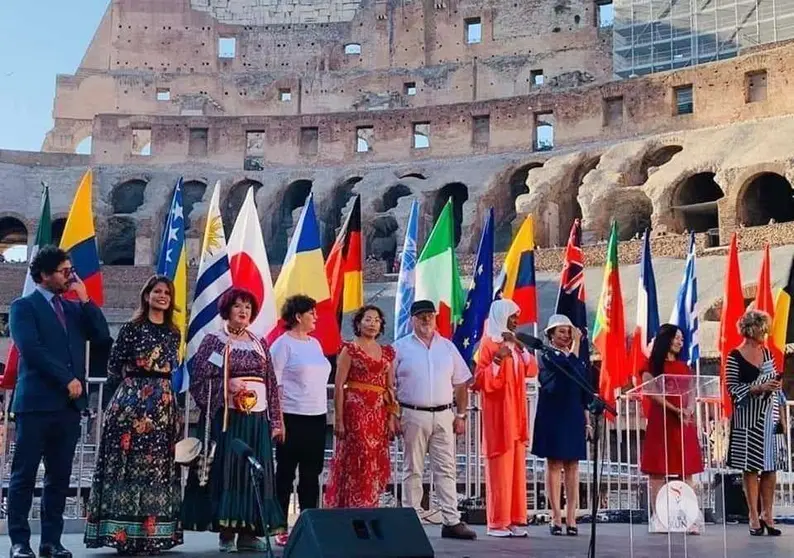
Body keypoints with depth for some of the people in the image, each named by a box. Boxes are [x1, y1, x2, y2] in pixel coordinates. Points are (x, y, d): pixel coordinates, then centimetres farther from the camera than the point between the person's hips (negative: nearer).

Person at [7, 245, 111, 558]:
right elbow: (31, 349, -11)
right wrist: (67, 380, -13)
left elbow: (102, 336, 7)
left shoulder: (74, 308, 18)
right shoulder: (24, 306, 1)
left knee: (60, 476, 6)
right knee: (24, 474, -1)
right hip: (36, 402, -5)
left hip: (69, 403, 5)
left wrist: (85, 300, 1)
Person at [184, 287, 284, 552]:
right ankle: (226, 532, 1)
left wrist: (276, 420, 7)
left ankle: (249, 532, 7)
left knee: (255, 472, 1)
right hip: (226, 417, -4)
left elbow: (272, 384, 12)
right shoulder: (213, 341, 2)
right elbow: (198, 380, -3)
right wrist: (227, 385, -18)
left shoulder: (260, 344, 14)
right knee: (225, 470, -6)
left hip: (257, 418, 4)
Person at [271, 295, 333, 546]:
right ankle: (281, 528, 8)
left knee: (312, 474, 9)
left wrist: (322, 408, 14)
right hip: (293, 418, -7)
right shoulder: (283, 344, -6)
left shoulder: (314, 343, 14)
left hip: (317, 416, 7)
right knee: (285, 473, 2)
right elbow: (273, 383, -10)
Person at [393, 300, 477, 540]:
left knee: (446, 469, 1)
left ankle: (451, 521, 3)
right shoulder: (400, 348, 3)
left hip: (443, 415, 3)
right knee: (413, 470, 3)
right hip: (413, 415, -3)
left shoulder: (447, 347, 12)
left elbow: (461, 384, 14)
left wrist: (461, 415, 7)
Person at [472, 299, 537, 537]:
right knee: (500, 469, -7)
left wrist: (521, 347, -2)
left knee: (517, 468, 7)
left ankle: (515, 520, 12)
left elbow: (531, 370, 10)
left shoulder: (514, 343, 16)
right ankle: (498, 523, -2)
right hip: (498, 413, -8)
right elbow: (480, 381, -13)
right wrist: (497, 360, -27)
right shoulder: (488, 343, -7)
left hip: (516, 413, 8)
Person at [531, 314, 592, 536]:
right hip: (553, 417, -5)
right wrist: (576, 343, -11)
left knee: (572, 466, 3)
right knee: (554, 465, -2)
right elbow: (569, 368, -20)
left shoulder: (577, 358, 15)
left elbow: (584, 392, 16)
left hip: (574, 417, 5)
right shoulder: (547, 357, -1)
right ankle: (557, 518, 0)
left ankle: (571, 517, 4)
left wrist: (587, 421, 11)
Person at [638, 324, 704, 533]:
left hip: (685, 421, 5)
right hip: (660, 421, -5)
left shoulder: (684, 367, 18)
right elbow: (651, 392, -9)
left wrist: (687, 410, -10)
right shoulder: (652, 365, 2)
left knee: (686, 470, 0)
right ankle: (657, 517, -2)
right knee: (658, 470, -4)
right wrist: (675, 410, -16)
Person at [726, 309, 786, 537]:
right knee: (750, 467, -1)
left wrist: (781, 414, 6)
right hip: (748, 418, -5)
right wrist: (758, 388, -18)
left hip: (770, 416, 5)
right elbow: (732, 387, -8)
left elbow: (776, 385, 15)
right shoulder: (735, 357, -5)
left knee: (771, 466, 4)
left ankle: (767, 515, 13)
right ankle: (754, 517, 6)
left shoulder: (767, 353, 11)